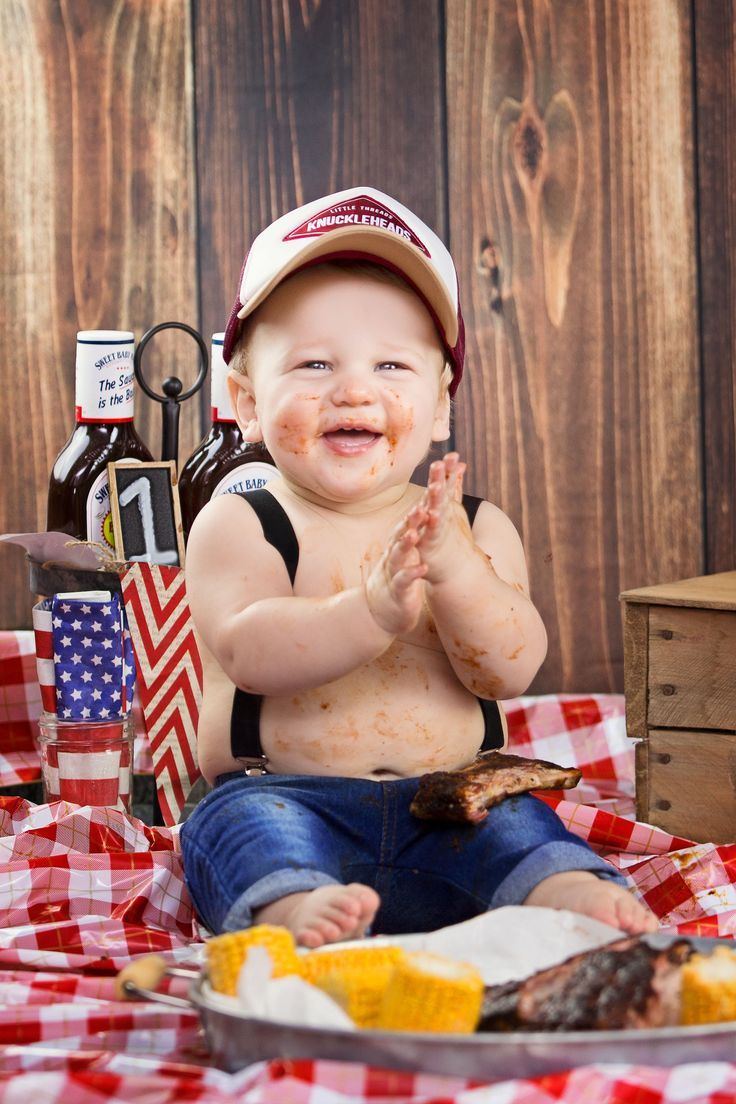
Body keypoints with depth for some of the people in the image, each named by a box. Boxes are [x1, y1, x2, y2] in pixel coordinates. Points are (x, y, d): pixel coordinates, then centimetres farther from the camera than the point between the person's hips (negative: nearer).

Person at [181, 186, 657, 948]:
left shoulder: (479, 530, 8)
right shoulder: (238, 527, 0)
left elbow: (510, 670, -7)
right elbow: (246, 653, -19)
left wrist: (456, 570, -27)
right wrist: (372, 609, -36)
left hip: (448, 810, 3)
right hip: (285, 798, -2)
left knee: (515, 826, -24)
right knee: (247, 824, -31)